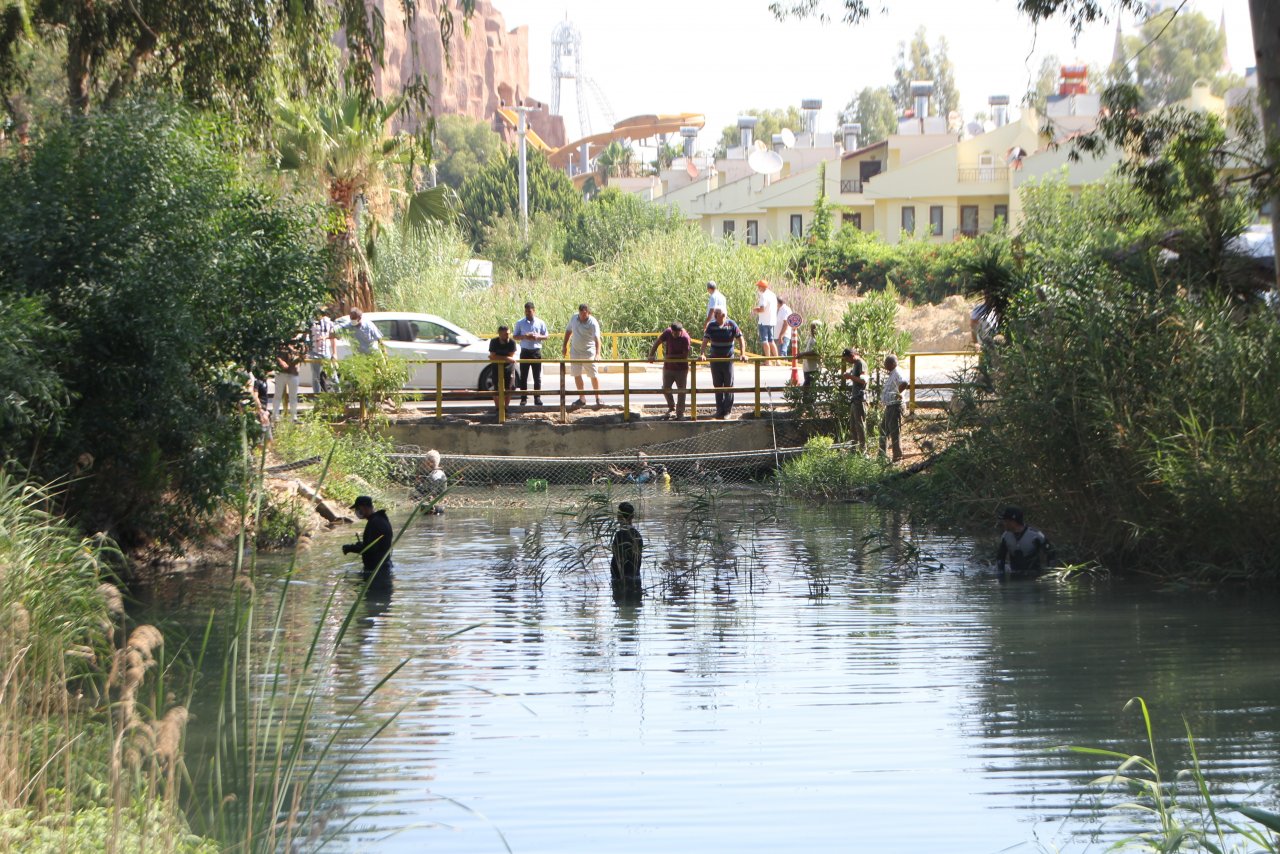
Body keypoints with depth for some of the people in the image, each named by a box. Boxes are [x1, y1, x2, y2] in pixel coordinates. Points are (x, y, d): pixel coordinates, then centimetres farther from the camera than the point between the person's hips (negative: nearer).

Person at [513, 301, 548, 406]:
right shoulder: (520, 323, 5)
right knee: (523, 376, 0)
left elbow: (546, 336, 8)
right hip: (525, 351, 0)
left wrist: (537, 337, -12)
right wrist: (524, 336, -14)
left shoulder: (540, 323, 5)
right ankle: (523, 398, 6)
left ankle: (537, 398, 7)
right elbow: (515, 336, 6)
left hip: (536, 351, 0)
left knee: (537, 376, 2)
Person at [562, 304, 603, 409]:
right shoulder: (574, 318, 1)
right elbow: (568, 331, 16)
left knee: (593, 375, -1)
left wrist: (597, 354, -40)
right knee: (576, 375, 7)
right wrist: (565, 345, 14)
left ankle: (598, 398, 10)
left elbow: (597, 339, -28)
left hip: (588, 353, -6)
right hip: (575, 351, 6)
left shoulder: (593, 323, -18)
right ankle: (582, 398, 17)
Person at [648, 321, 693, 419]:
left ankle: (680, 412, 11)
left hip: (681, 368, -4)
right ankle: (672, 408, 27)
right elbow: (657, 343, -5)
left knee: (681, 391, 2)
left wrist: (670, 356, -21)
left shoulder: (685, 338, -20)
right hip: (668, 367, 4)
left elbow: (685, 355, -18)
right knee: (666, 389, 7)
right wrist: (651, 355, -16)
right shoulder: (667, 332, -10)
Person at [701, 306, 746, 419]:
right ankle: (719, 410, 16)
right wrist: (702, 353, -24)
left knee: (728, 386, 0)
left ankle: (727, 411, 6)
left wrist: (743, 354, -19)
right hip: (715, 359, 2)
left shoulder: (731, 325, -7)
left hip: (728, 359, -2)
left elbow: (740, 339, -7)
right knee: (717, 385, 8)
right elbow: (705, 340, -9)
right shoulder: (711, 326, -2)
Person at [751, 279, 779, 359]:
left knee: (764, 341, -5)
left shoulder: (764, 296, -14)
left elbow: (762, 309, -24)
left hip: (764, 321, -9)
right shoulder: (773, 295, 15)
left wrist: (755, 310, -4)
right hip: (772, 321, 9)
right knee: (771, 341, 15)